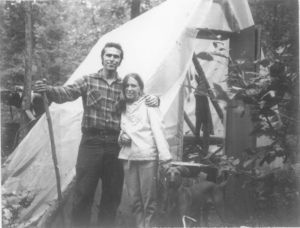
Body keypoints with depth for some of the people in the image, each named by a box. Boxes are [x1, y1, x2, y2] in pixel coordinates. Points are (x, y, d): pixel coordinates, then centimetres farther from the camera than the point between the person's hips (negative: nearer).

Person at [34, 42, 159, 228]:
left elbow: (142, 101, 20)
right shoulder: (89, 81, 4)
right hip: (91, 143, -3)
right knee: (83, 193, -5)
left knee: (113, 195, 8)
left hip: (115, 146, 3)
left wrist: (154, 100, -5)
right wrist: (47, 89, -32)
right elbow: (67, 92, -11)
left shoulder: (125, 86, 12)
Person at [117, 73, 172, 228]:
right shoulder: (122, 108, 17)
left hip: (147, 157, -5)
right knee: (134, 199, 6)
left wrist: (165, 156, -17)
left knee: (148, 198, -3)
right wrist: (121, 137, 3)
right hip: (128, 157, 5)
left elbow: (157, 129, -7)